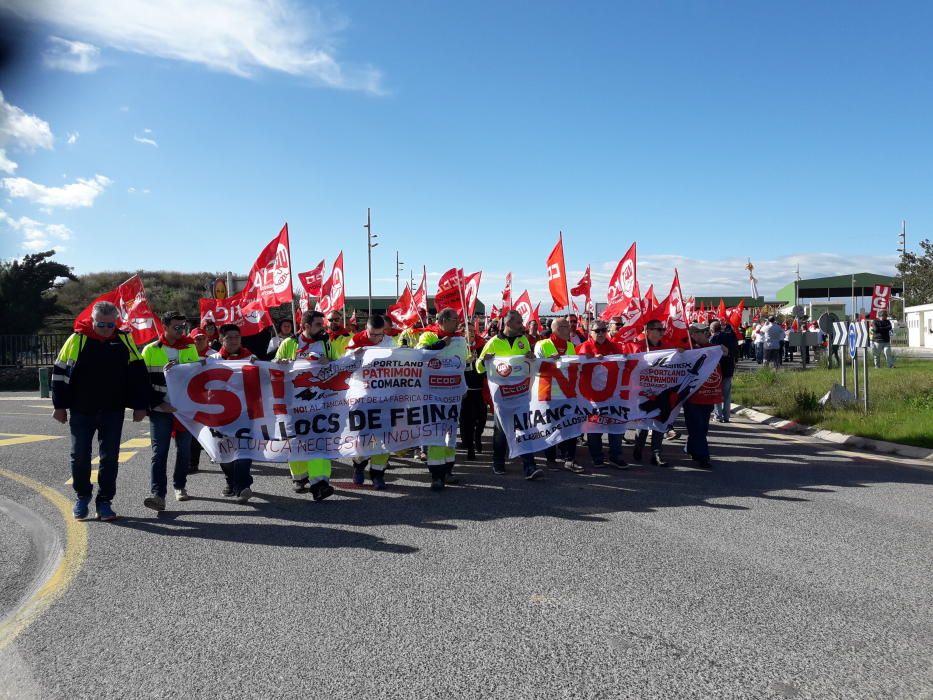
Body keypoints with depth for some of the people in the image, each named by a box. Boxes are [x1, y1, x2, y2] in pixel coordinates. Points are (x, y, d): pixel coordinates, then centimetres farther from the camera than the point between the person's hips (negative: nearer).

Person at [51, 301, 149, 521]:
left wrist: (139, 406, 2)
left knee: (110, 458, 3)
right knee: (80, 457, 6)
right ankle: (82, 496, 27)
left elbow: (138, 374, 4)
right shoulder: (77, 340, -4)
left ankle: (104, 501, 14)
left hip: (113, 412, 1)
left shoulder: (124, 340, 0)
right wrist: (60, 406, 1)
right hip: (81, 412, 0)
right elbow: (60, 372, 2)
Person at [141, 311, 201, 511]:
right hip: (160, 410, -3)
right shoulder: (151, 350, 0)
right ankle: (157, 494, -12)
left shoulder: (190, 349, 9)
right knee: (159, 451, -8)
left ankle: (180, 486, 26)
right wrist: (157, 404, -9)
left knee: (184, 450, 10)